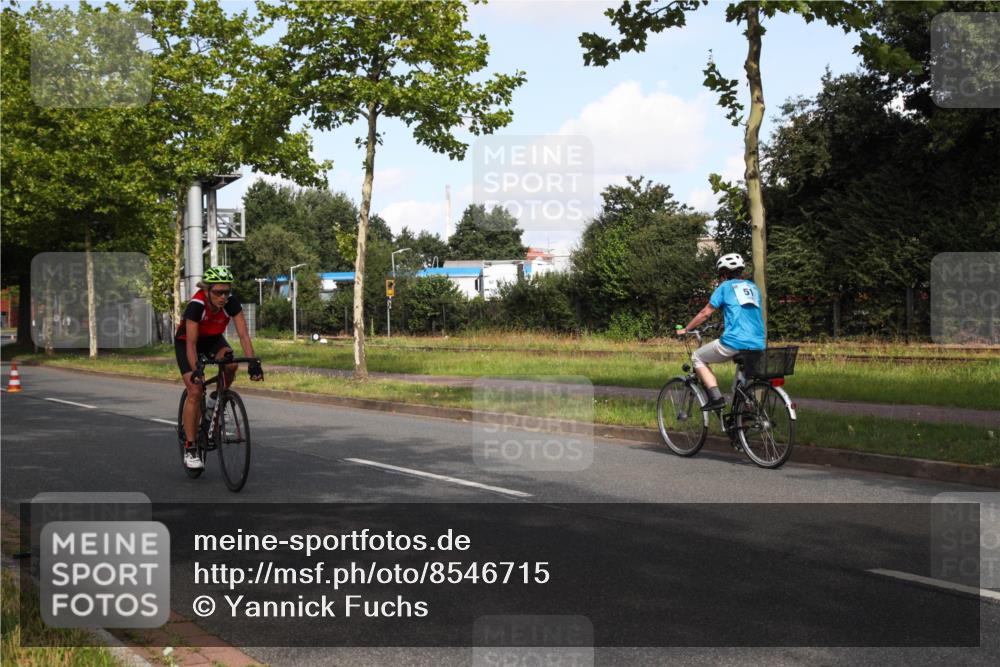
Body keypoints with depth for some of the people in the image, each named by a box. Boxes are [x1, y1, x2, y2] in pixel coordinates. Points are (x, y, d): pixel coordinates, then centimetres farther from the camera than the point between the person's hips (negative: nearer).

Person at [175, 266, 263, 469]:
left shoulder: (231, 303, -26)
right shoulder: (196, 305, -35)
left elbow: (243, 335, -29)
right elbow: (191, 343, -37)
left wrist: (253, 363, -41)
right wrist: (196, 370, -49)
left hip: (213, 339, 3)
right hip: (186, 341, -3)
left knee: (230, 364, -29)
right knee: (195, 391, -16)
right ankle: (190, 449, -9)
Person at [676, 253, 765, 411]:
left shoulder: (725, 287, 6)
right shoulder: (753, 287, 22)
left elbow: (705, 313, 7)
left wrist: (685, 330, 18)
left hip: (734, 342, -6)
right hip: (758, 345, 6)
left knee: (697, 357, 14)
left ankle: (716, 397, -1)